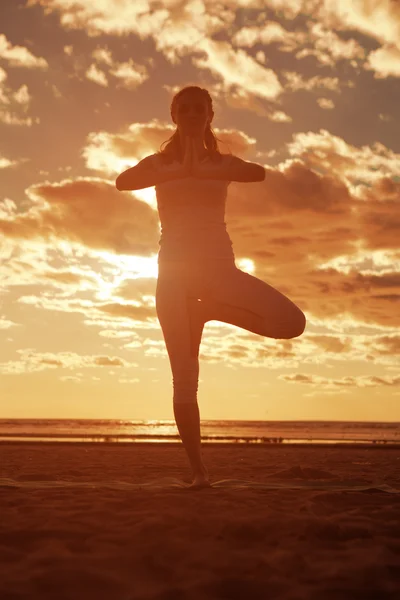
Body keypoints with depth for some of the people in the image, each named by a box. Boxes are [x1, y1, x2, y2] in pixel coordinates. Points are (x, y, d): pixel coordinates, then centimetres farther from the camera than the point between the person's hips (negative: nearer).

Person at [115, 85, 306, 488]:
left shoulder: (223, 163, 13)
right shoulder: (160, 163, 12)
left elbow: (259, 173, -11)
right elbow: (123, 181, -11)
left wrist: (201, 171, -21)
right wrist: (179, 172, -22)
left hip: (218, 263, 1)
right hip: (175, 269, -1)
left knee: (291, 322, -20)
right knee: (184, 377, -5)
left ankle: (211, 309, 2)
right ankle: (198, 469, 5)